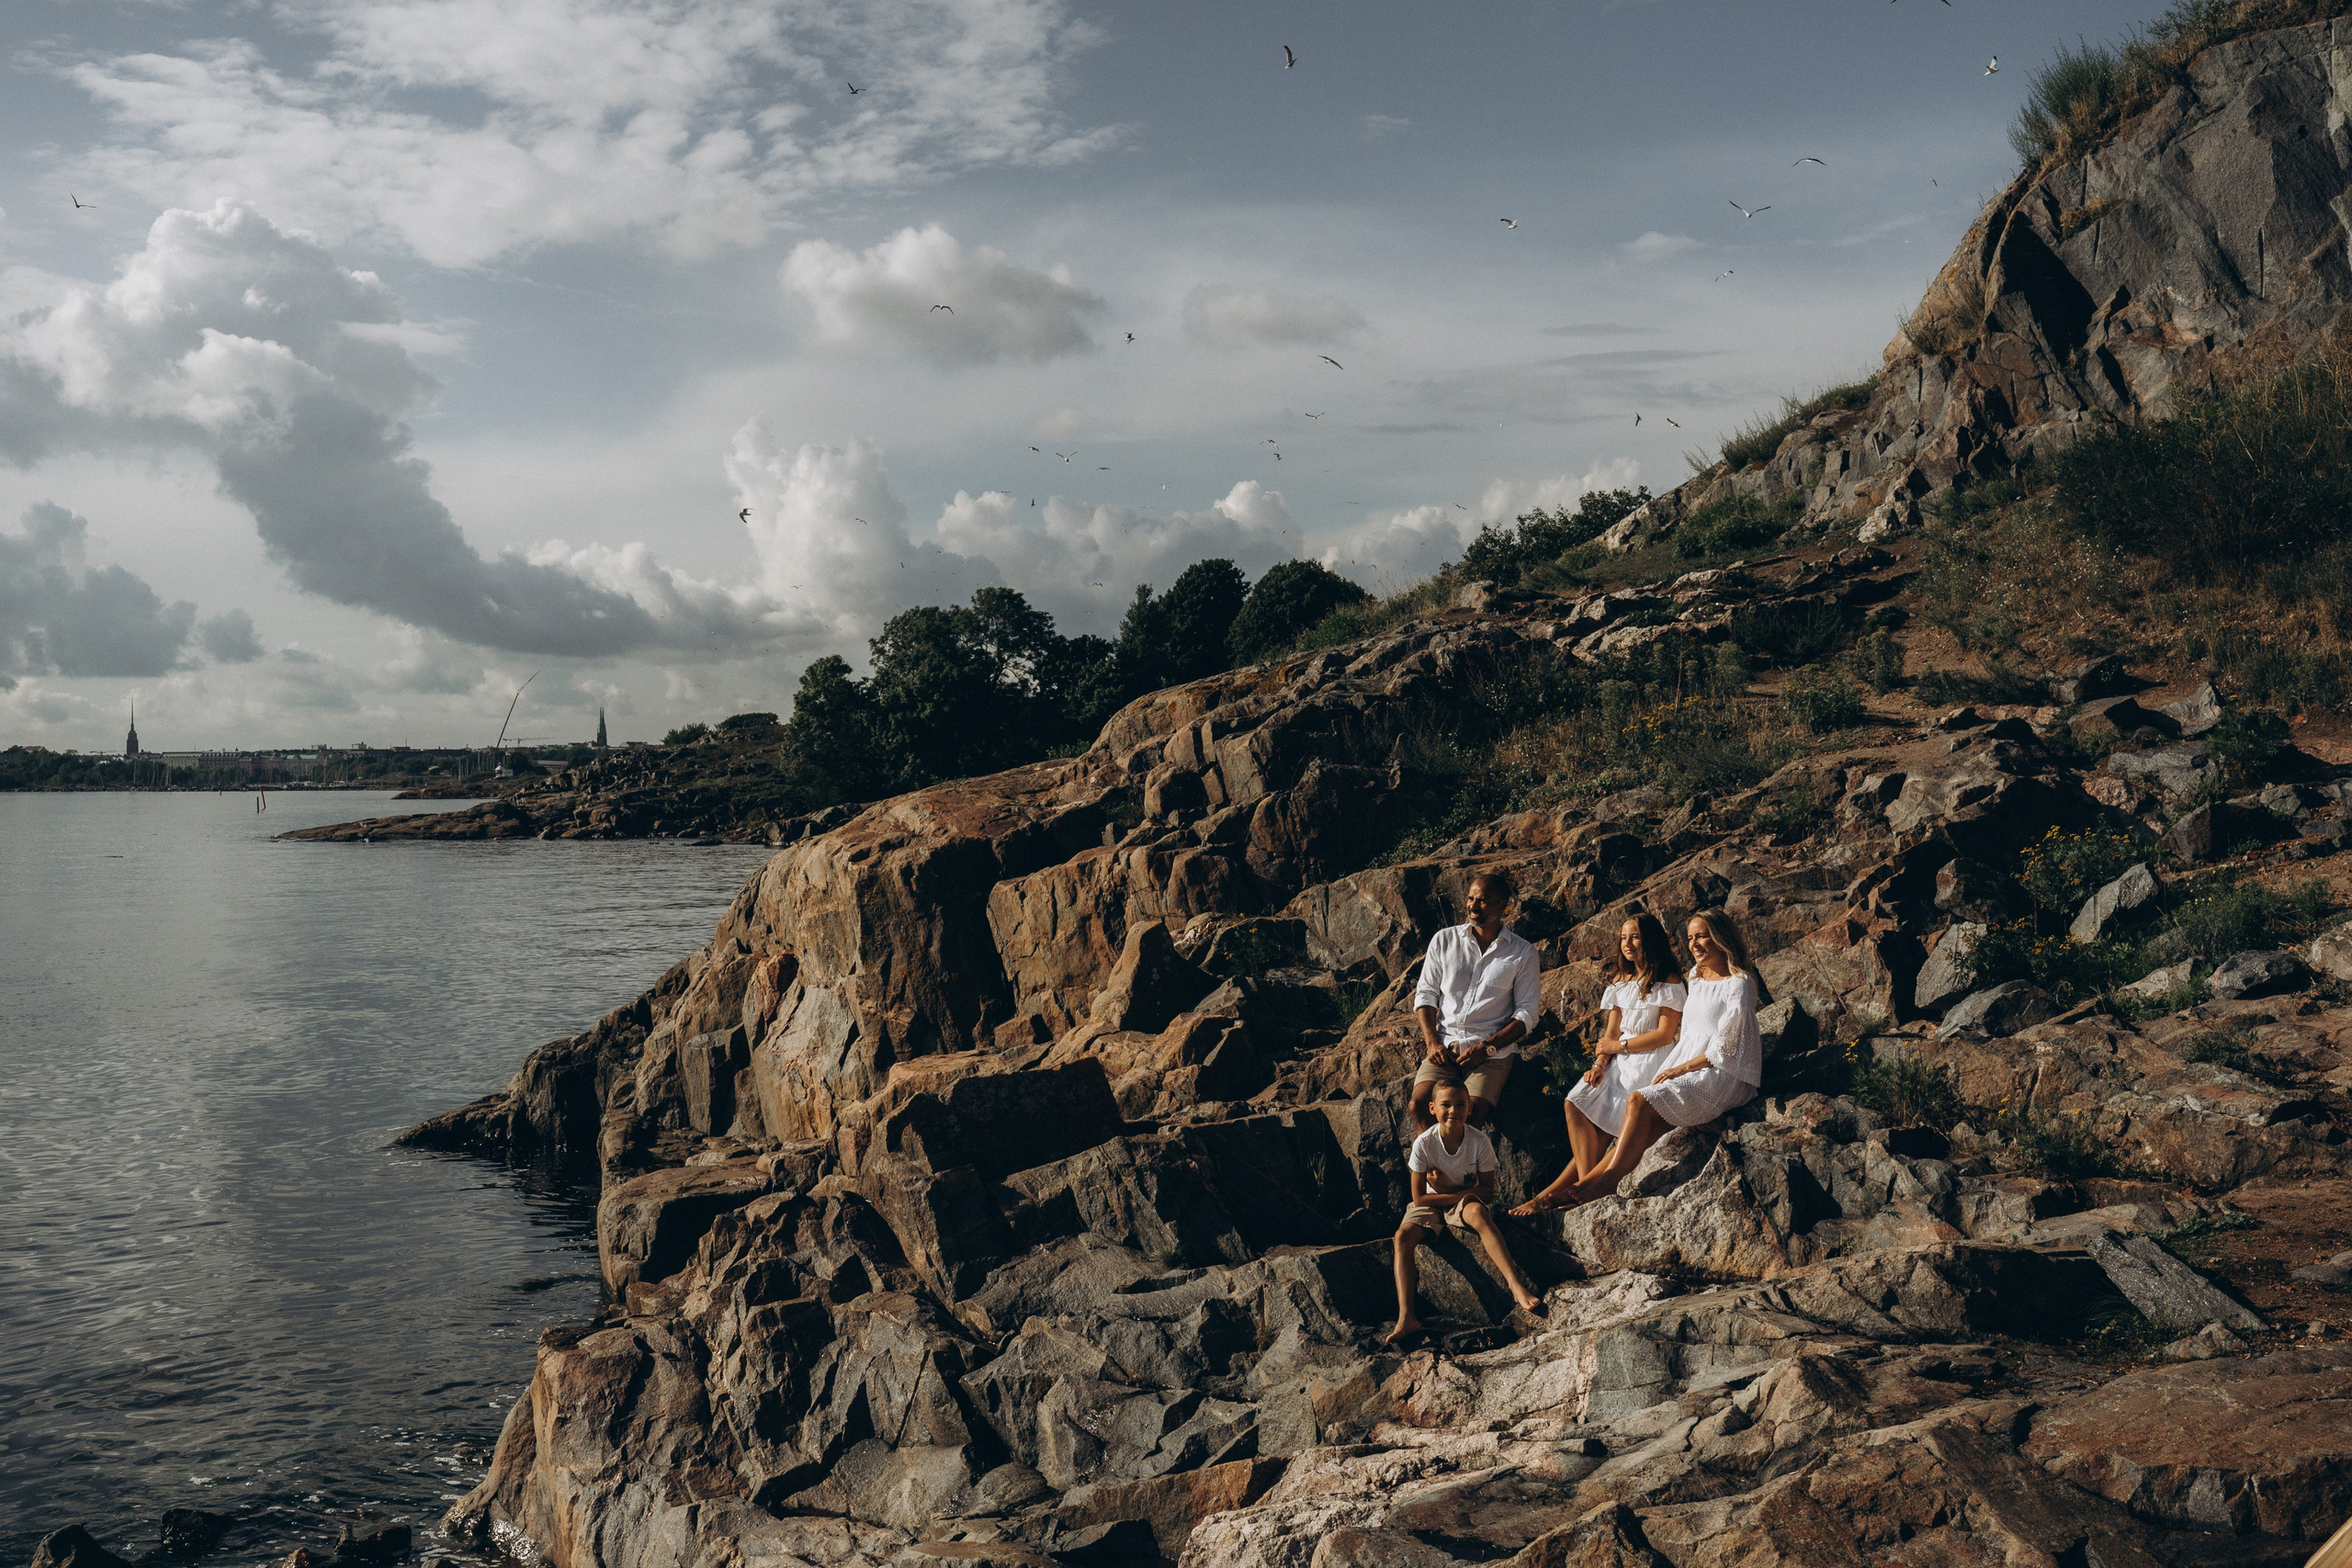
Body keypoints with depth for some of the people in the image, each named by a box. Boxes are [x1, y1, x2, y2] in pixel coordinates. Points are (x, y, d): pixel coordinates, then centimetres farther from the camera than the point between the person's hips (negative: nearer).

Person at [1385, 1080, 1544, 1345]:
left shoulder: (1480, 1142, -16)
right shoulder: (1424, 1144, -17)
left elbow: (1488, 1192, -9)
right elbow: (1420, 1198, -13)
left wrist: (1446, 1190, -20)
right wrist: (1462, 1194, -22)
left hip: (1468, 1202, -1)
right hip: (1432, 1205, 1)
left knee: (1477, 1211, -37)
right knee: (1403, 1236, -27)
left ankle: (1516, 1286, -45)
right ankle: (1406, 1318, -34)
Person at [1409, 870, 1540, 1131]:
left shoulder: (1522, 953, 6)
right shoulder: (1445, 940, 11)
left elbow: (1527, 1012, 2)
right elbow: (1425, 994, 11)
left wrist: (1486, 1047, -10)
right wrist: (1432, 1043, -5)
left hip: (1493, 1050, -2)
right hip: (1444, 1046, 2)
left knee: (1473, 1109, -28)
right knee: (1420, 1102, -25)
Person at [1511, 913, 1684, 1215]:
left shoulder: (1669, 982, -3)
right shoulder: (1620, 982, 18)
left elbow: (1665, 1034, -10)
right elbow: (1611, 1033, 13)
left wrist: (1619, 1046, -7)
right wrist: (1600, 1065, -5)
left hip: (1650, 1062, -7)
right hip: (1619, 1063, 7)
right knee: (1577, 1103, -18)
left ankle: (1553, 1192, -19)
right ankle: (1586, 1186, -24)